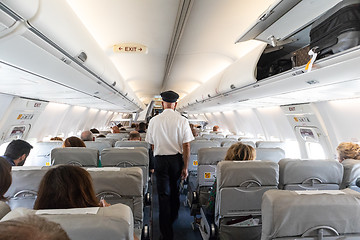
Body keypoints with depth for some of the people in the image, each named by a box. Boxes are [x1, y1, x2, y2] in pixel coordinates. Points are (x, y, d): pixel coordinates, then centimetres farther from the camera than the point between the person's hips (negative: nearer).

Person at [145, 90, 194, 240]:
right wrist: (185, 167, -4)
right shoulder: (182, 120, -9)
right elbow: (186, 146, -11)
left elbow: (152, 145, 5)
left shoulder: (154, 121, -5)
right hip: (177, 159, 1)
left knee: (163, 195, 6)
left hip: (160, 159, -1)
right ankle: (173, 219, 47)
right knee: (175, 191, 23)